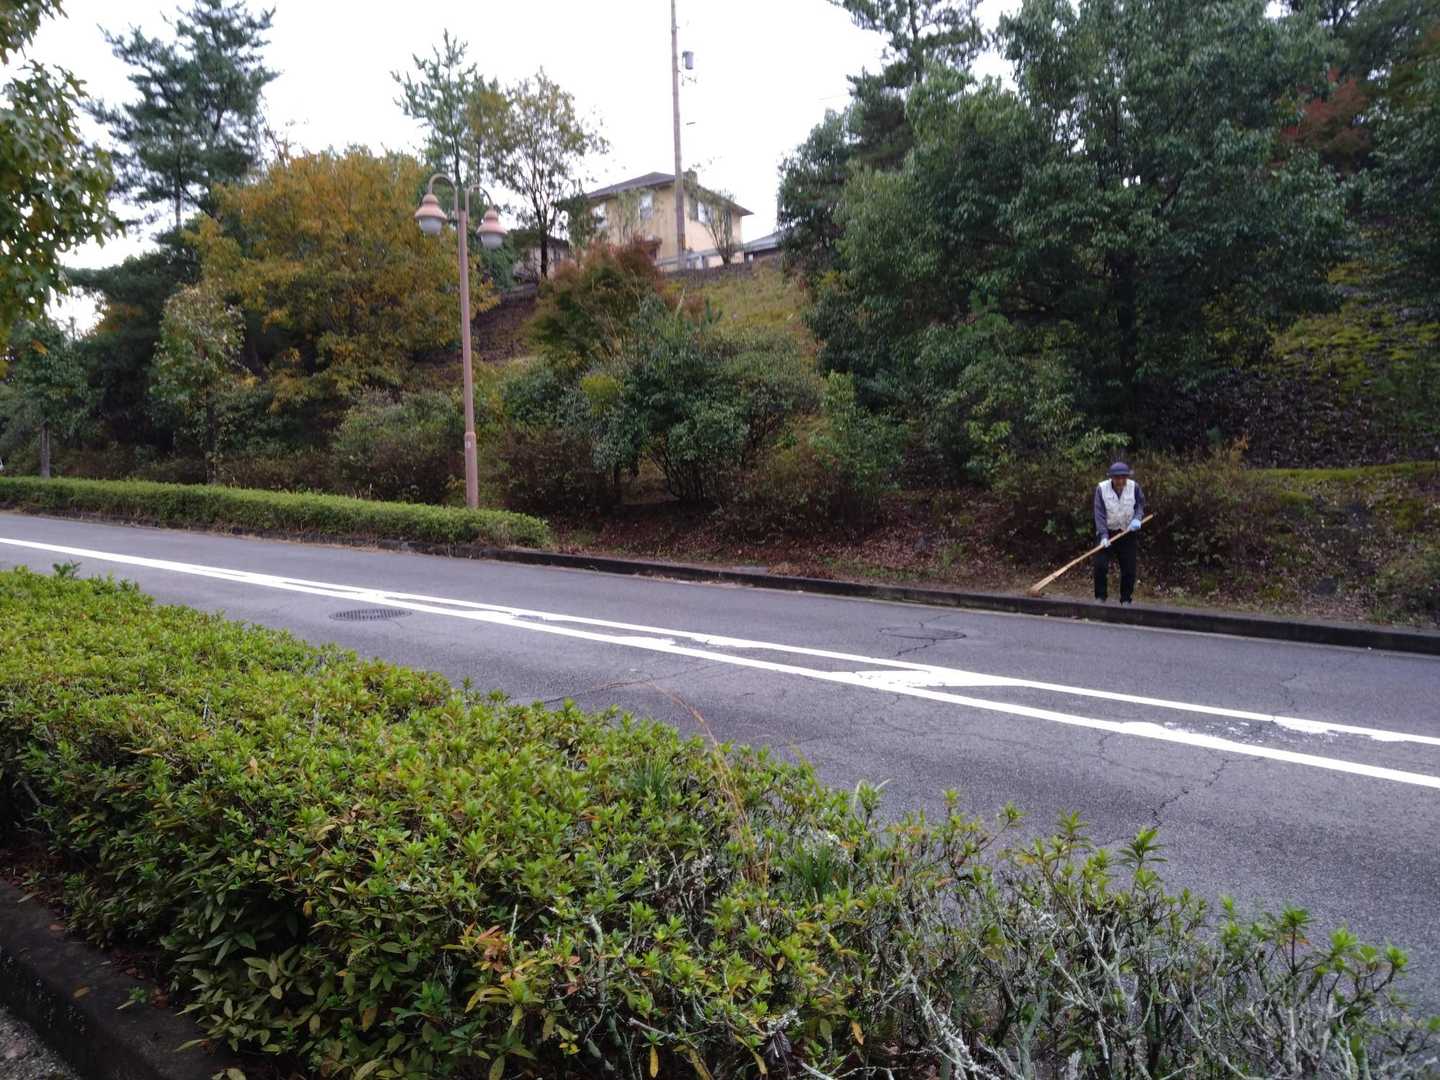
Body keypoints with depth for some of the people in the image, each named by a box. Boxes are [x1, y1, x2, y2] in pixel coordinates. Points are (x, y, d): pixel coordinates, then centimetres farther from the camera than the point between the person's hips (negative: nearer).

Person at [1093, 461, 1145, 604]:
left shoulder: (1134, 487, -8)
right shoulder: (1101, 488, -13)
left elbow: (1141, 504, 8)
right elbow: (1099, 513, -15)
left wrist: (1137, 518, -13)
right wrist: (1103, 535, -22)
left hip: (1128, 533, 1)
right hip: (1108, 532, -1)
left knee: (1129, 569, 1)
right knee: (1100, 565, -9)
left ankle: (1126, 600, 15)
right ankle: (1100, 597, 6)